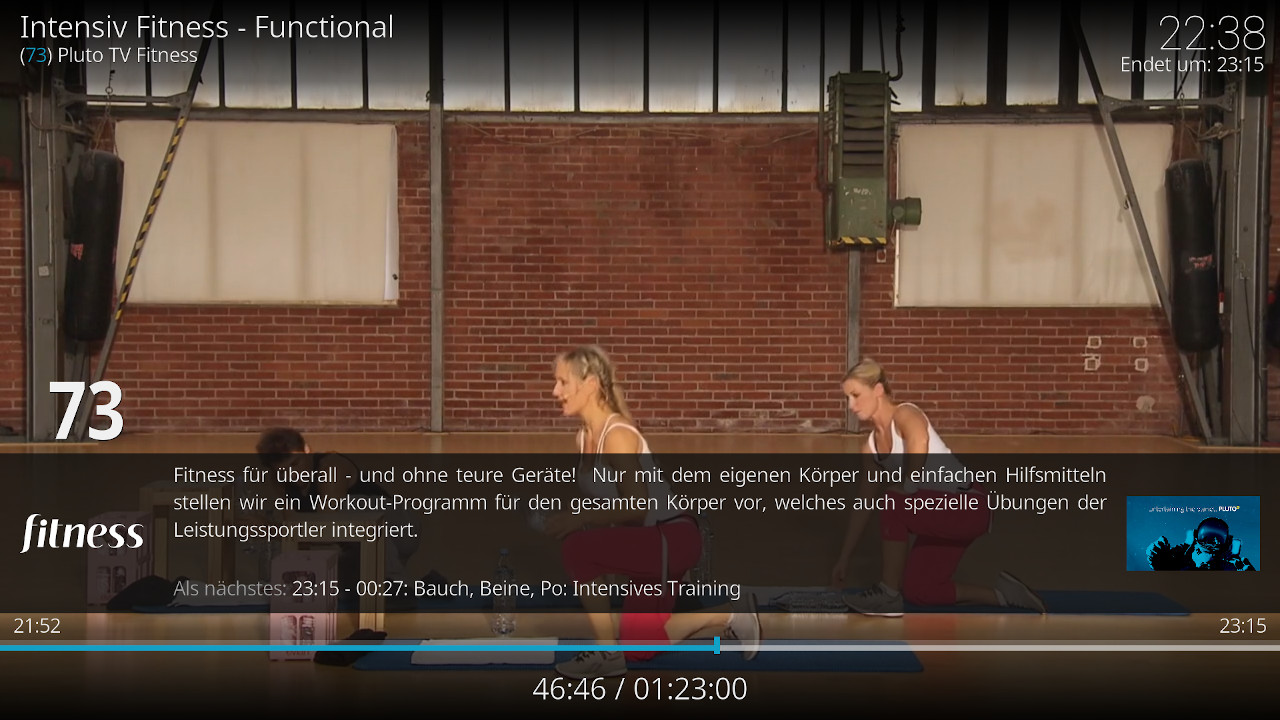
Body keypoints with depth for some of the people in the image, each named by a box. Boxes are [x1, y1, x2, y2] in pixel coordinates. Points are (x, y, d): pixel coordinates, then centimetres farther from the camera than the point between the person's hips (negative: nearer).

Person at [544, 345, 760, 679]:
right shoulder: (585, 437, 5)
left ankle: (607, 653, -12)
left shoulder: (617, 435, -22)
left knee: (577, 549, -27)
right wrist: (566, 519, -3)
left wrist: (577, 520, -25)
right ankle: (731, 617, 28)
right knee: (639, 649, 15)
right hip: (649, 542, 10)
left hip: (673, 539, -10)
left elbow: (635, 507, -26)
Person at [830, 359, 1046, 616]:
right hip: (940, 512, 9)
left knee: (893, 505, -30)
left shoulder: (905, 415, -14)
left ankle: (888, 594, -16)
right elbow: (863, 505, 15)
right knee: (917, 592, 5)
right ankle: (1001, 594, 18)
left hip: (969, 506, -9)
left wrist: (900, 492, -18)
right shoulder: (871, 446, 8)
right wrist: (843, 558, 18)